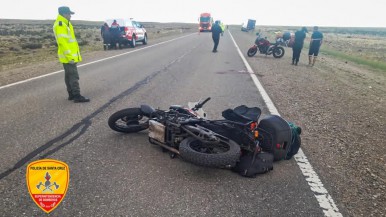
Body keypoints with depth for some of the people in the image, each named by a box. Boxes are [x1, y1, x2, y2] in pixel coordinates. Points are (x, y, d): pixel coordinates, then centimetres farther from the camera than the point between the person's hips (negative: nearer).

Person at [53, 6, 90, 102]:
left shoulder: (65, 24, 18)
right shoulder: (60, 25, -14)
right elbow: (62, 42, -22)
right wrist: (69, 56, -24)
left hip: (71, 56, 10)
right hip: (68, 57, -10)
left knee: (69, 75, 13)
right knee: (73, 76, -11)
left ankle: (71, 94, 20)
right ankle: (77, 96, -10)